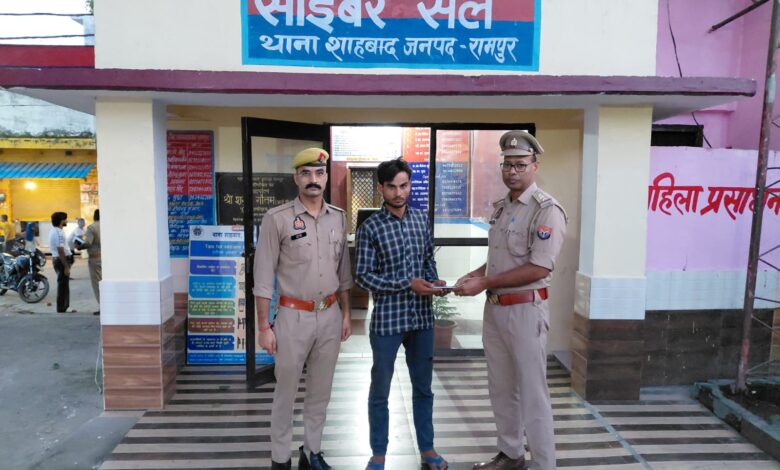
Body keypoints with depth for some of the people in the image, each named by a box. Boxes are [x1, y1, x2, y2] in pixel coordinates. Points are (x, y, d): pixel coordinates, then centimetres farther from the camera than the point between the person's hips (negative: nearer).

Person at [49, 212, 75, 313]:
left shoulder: (53, 231, 14)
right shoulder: (59, 233, -19)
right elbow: (61, 251, -23)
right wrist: (66, 267, -22)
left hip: (56, 259, 10)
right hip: (62, 260, -10)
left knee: (63, 284, 16)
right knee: (63, 285, -4)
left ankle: (64, 307, 23)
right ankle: (62, 308, 1)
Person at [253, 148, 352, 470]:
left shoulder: (338, 218, 4)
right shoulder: (277, 218, -10)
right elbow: (263, 276, -9)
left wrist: (345, 314, 10)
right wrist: (263, 327, -9)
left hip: (330, 315, 4)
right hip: (293, 316, -4)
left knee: (320, 390, 16)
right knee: (286, 392, 10)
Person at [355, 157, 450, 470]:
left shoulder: (422, 218, 4)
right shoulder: (370, 228, -9)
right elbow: (363, 277, -11)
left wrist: (434, 281, -6)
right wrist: (408, 284, -18)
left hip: (422, 317, 4)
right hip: (387, 319, -4)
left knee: (423, 387, 17)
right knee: (380, 389, 11)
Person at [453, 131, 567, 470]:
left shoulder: (547, 210, -14)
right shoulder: (500, 207, 11)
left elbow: (538, 268, -21)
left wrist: (485, 283, -19)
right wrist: (473, 275, 2)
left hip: (525, 310, -8)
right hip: (494, 308, 8)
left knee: (532, 394, 4)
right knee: (501, 388, 18)